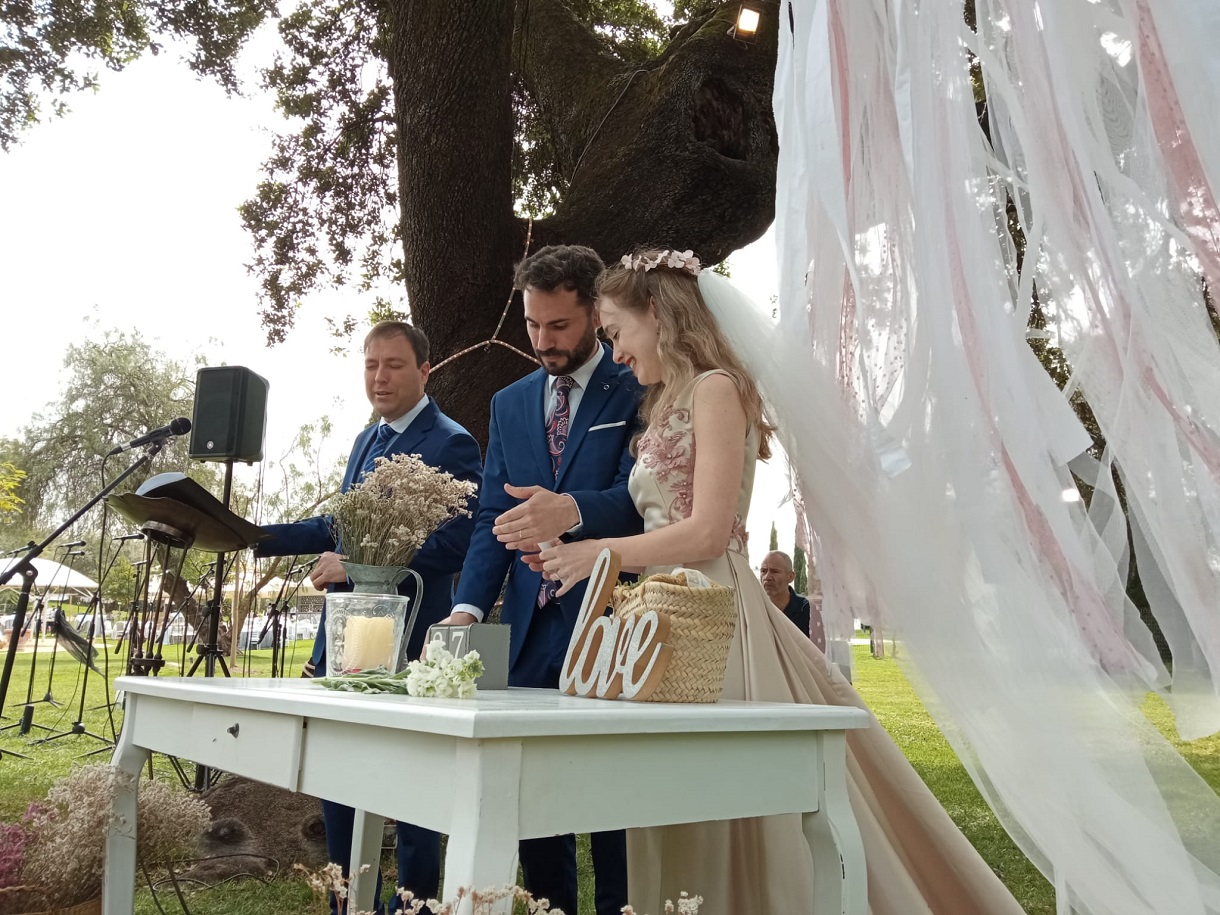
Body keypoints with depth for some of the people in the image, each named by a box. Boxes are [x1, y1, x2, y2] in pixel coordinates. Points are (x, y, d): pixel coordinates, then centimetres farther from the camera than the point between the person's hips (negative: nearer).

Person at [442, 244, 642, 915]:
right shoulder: (509, 404, 14)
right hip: (530, 628, 5)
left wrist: (571, 509, -34)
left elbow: (636, 497, -13)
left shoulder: (638, 392, -1)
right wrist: (469, 606, -6)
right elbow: (493, 518, 9)